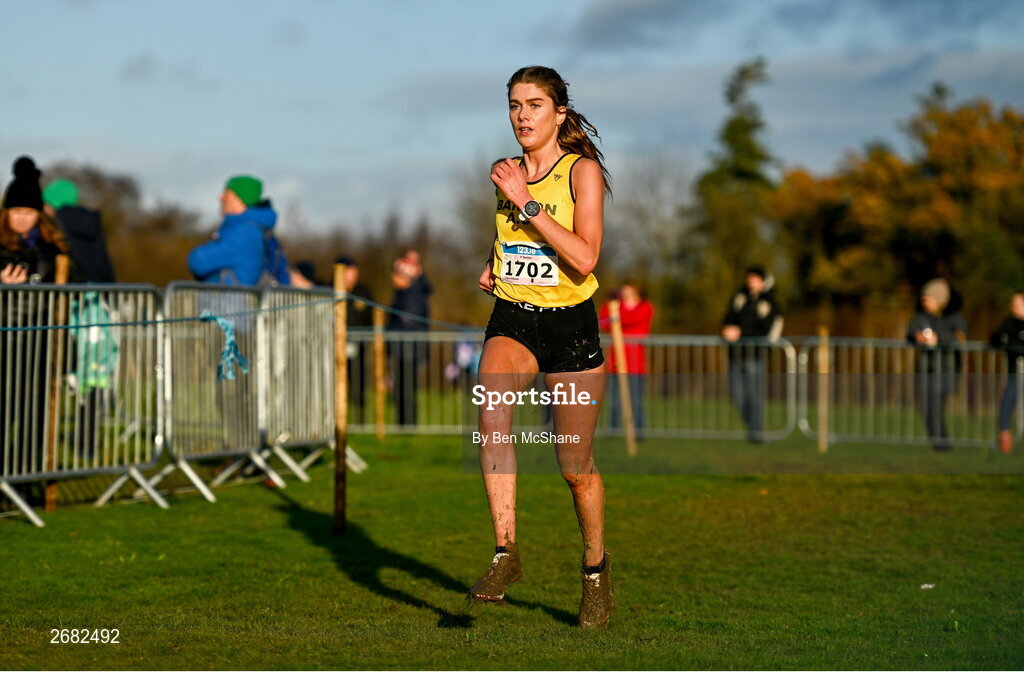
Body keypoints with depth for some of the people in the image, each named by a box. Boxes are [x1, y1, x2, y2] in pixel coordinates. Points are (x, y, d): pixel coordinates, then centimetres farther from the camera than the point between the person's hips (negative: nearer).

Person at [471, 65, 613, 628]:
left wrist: (526, 201, -21)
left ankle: (596, 565, 29)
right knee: (491, 414, -28)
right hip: (512, 319, 3)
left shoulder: (583, 170, -8)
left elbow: (584, 258, -20)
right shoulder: (508, 172, 8)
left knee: (575, 465, 4)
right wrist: (492, 265, 7)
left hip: (571, 325, -3)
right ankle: (506, 552, -25)